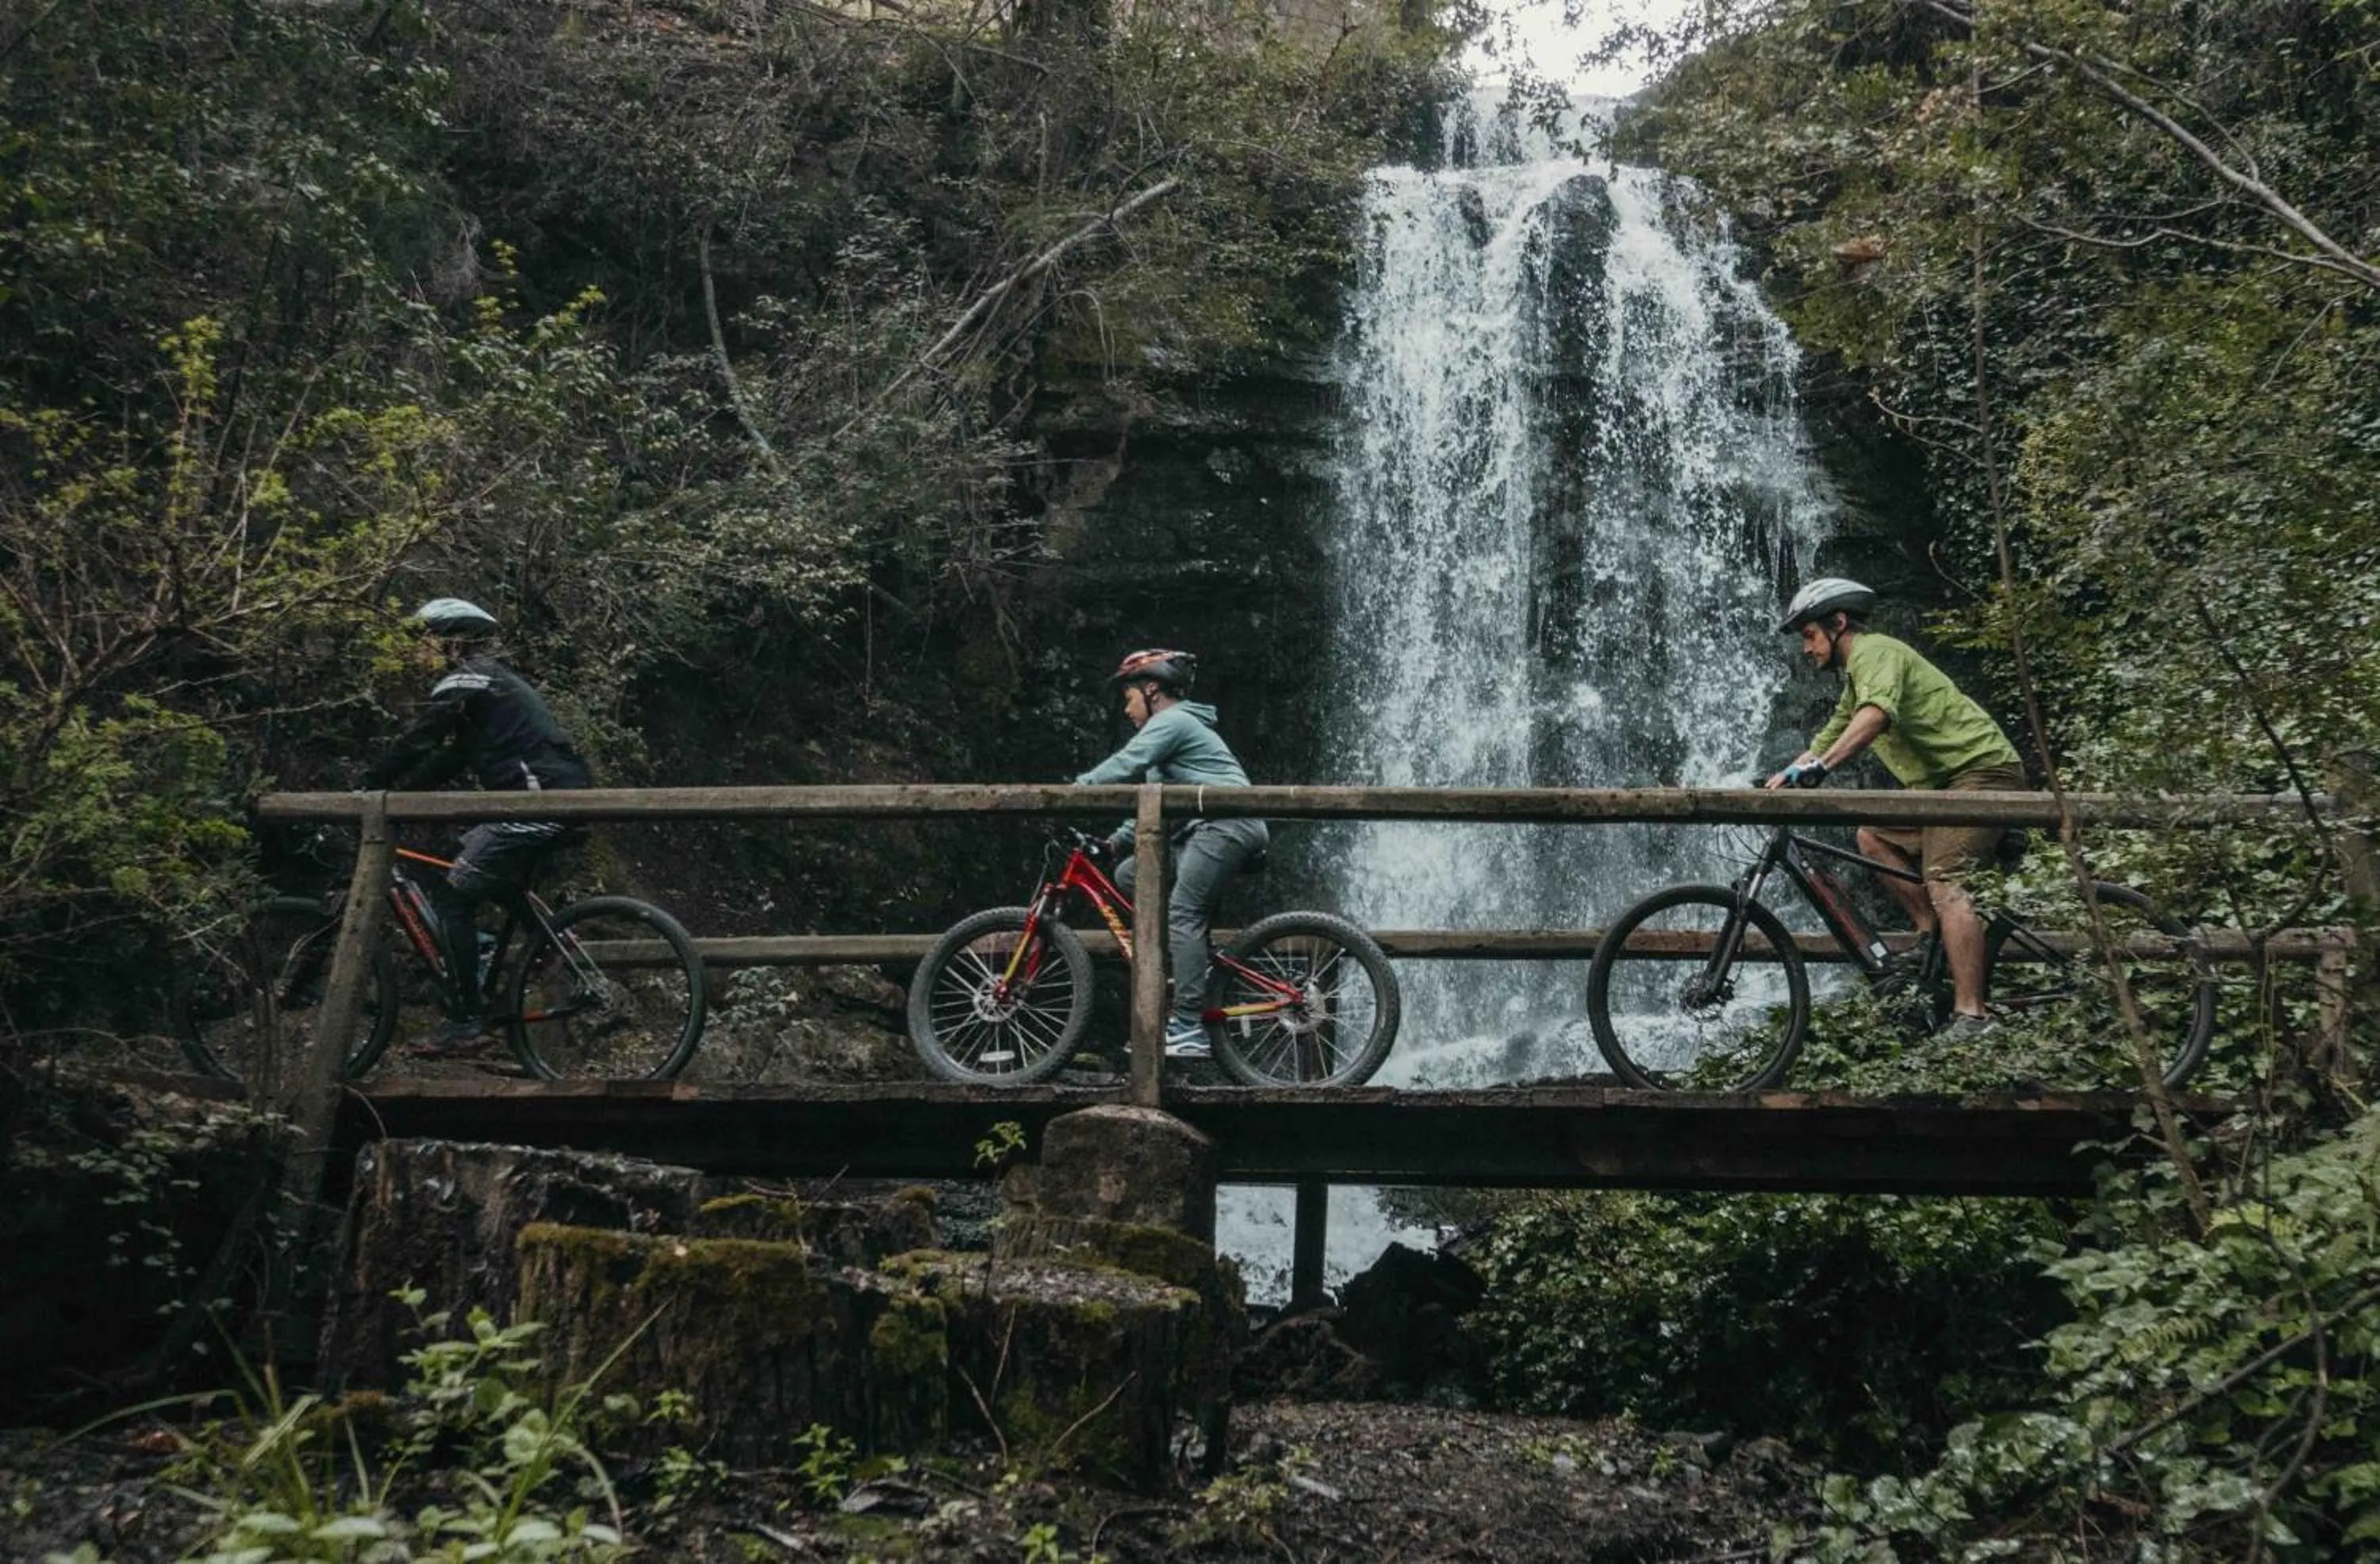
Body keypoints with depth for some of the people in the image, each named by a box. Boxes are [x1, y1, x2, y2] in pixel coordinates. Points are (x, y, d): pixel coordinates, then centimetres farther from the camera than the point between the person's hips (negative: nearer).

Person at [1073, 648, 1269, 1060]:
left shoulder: (1172, 721, -3)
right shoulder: (1174, 725, 29)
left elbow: (1124, 766, -16)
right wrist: (1120, 838, 18)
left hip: (1227, 825, -10)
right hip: (1210, 830, 10)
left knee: (1183, 914, -17)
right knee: (1130, 874, 5)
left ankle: (1188, 1029, -23)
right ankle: (1195, 960, 1)